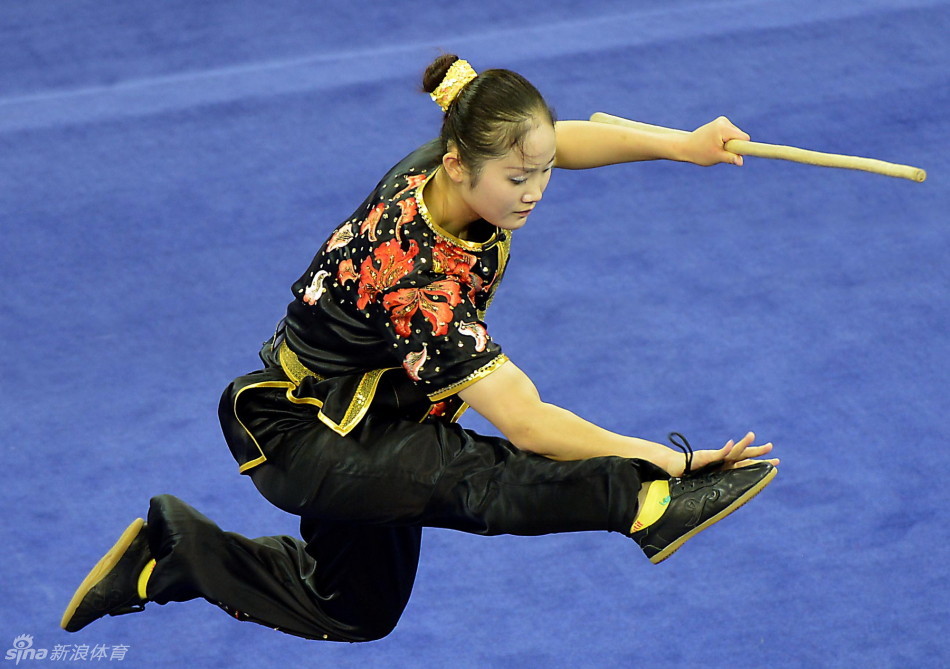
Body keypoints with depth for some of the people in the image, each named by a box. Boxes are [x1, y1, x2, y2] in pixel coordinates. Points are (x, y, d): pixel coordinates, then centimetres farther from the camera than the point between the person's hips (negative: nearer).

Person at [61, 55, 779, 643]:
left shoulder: (441, 168, -16)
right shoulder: (414, 274, -37)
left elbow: (566, 139, 4)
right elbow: (526, 425, -39)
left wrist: (684, 145, -11)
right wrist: (672, 458, -40)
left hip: (361, 424, 9)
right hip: (297, 441, -9)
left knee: (358, 613, 27)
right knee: (471, 476, -38)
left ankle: (175, 553, 32)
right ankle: (653, 501, -53)